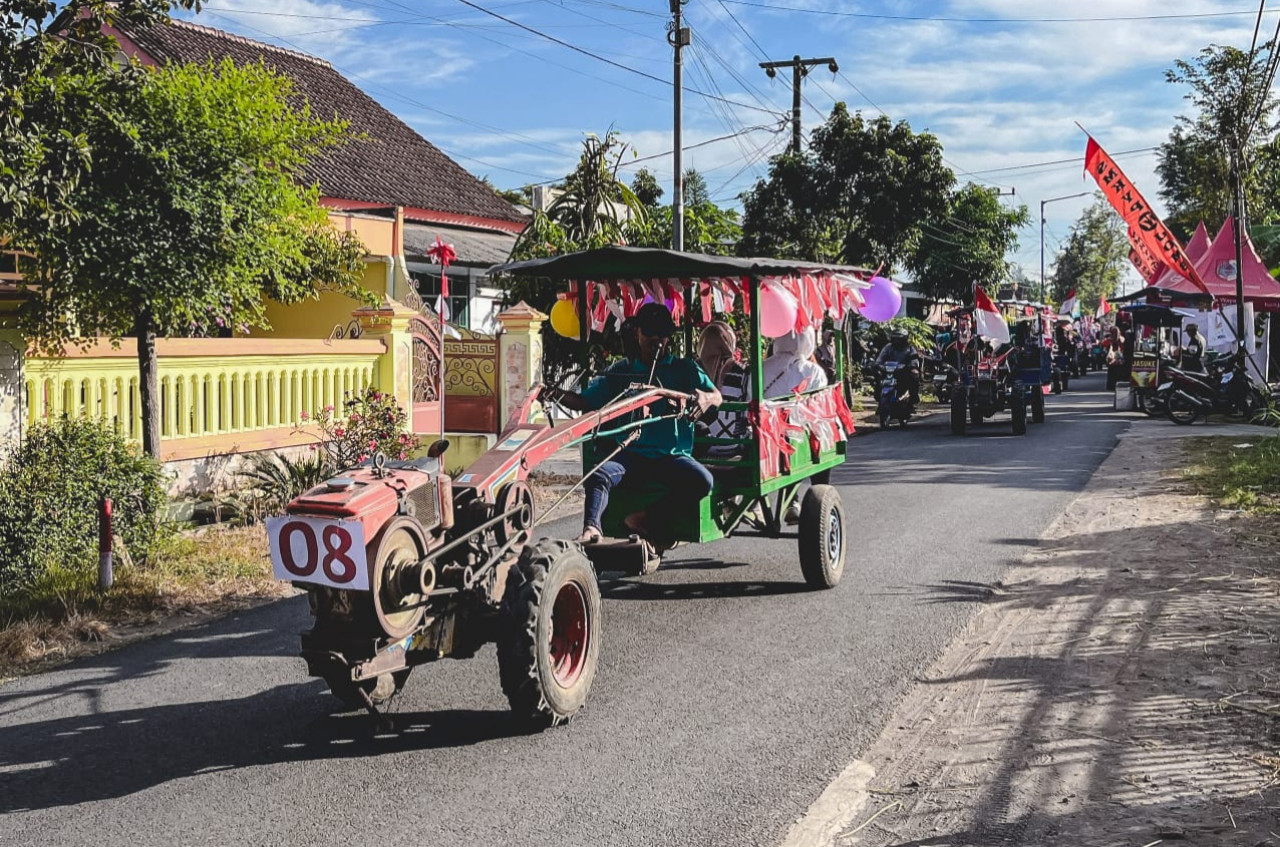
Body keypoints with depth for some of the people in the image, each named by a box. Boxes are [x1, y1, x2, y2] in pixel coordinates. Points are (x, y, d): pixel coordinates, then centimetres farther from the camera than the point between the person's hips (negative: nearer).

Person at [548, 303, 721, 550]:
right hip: (631, 453, 1)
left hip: (673, 455, 0)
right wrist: (557, 395, -7)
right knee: (599, 474, -30)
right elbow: (585, 402, 13)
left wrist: (705, 398, -24)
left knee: (702, 481, -30)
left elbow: (717, 396, 1)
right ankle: (591, 528, -46)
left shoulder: (684, 369, 14)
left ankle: (644, 520, -22)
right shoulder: (621, 371, 17)